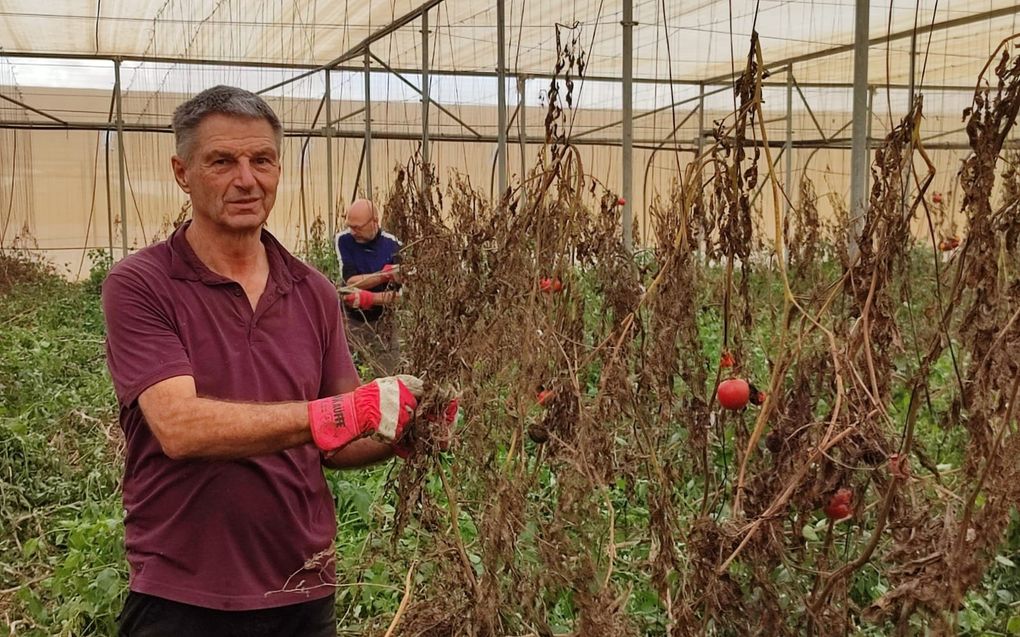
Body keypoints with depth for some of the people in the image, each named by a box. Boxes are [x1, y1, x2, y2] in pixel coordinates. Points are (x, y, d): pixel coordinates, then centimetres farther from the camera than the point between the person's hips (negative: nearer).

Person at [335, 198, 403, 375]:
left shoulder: (392, 245, -9)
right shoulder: (343, 240, -7)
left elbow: (397, 294, -13)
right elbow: (351, 281, -16)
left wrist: (369, 298, -29)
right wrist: (385, 274, -26)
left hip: (383, 322, 0)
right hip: (352, 320, 0)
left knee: (389, 376, 3)